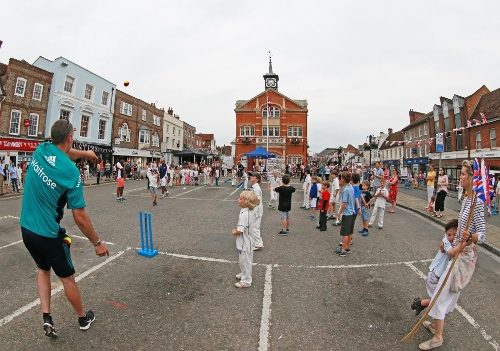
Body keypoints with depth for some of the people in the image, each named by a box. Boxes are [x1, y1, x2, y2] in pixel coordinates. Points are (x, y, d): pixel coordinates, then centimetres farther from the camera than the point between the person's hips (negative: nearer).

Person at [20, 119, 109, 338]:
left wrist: (84, 153, 27)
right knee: (67, 278, 13)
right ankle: (83, 319, 34)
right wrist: (97, 243, -10)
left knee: (43, 269, 27)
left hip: (26, 228, 6)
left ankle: (46, 319, 23)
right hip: (48, 234, -6)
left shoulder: (41, 150, -8)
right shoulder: (72, 172, -23)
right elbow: (79, 217, -20)